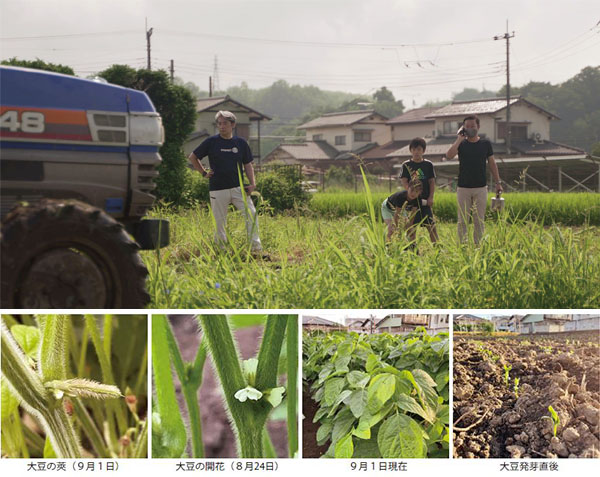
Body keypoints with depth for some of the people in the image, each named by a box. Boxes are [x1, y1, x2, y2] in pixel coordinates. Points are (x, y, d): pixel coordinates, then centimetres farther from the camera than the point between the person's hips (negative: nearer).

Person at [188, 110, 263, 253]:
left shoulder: (241, 143, 8)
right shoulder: (211, 142, 1)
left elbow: (248, 165, 13)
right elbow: (192, 157, 11)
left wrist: (252, 183, 1)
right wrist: (204, 173, 5)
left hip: (238, 188, 2)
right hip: (218, 189, -2)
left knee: (251, 214, -9)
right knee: (219, 221, 3)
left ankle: (255, 246, -3)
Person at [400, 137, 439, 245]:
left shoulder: (428, 164, 6)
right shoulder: (406, 165, 4)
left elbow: (432, 181, 5)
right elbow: (404, 181, -1)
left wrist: (431, 197, -4)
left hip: (425, 199, 0)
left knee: (431, 224, -4)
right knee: (411, 225, 2)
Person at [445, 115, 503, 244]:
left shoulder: (485, 143, 5)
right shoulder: (461, 144, 2)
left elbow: (492, 164, 9)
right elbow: (449, 155, -17)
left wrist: (498, 183, 6)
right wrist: (459, 139, -15)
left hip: (480, 188, 1)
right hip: (463, 188, -1)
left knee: (479, 220, 5)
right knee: (462, 220, 3)